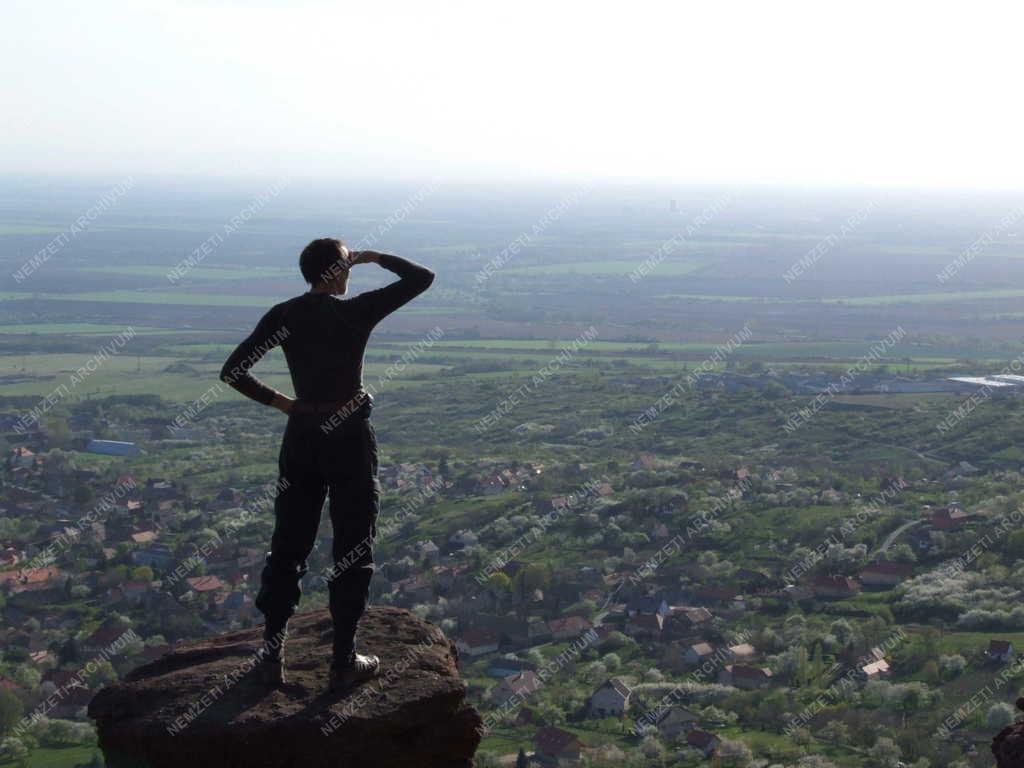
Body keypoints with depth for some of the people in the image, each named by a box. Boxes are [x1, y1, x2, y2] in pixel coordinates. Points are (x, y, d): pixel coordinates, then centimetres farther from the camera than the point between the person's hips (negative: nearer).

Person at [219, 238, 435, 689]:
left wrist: (279, 402, 4)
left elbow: (232, 372, -4)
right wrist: (377, 258, 9)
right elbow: (422, 278, -3)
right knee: (353, 550, 8)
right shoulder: (356, 312, -10)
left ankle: (272, 656, 14)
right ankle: (344, 661, 11)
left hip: (302, 439, 3)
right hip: (351, 439, -3)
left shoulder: (284, 316, -1)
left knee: (287, 548, 13)